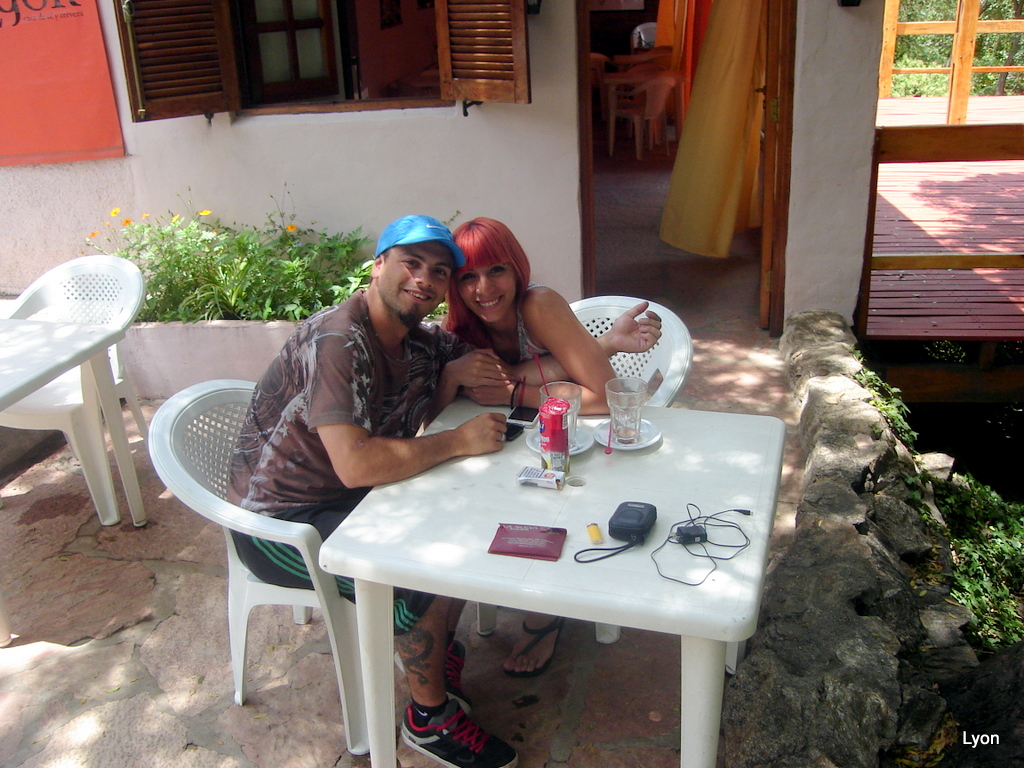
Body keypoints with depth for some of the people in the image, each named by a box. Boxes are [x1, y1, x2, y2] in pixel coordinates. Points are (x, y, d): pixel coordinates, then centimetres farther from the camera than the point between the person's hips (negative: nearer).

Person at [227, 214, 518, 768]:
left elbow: (425, 413, 13)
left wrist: (453, 373, -10)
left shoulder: (416, 339, 0)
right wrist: (459, 441, -26)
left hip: (350, 499, 9)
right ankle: (430, 717, 4)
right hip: (281, 523, -9)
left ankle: (439, 648, 23)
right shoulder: (337, 343, -28)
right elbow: (356, 464, -37)